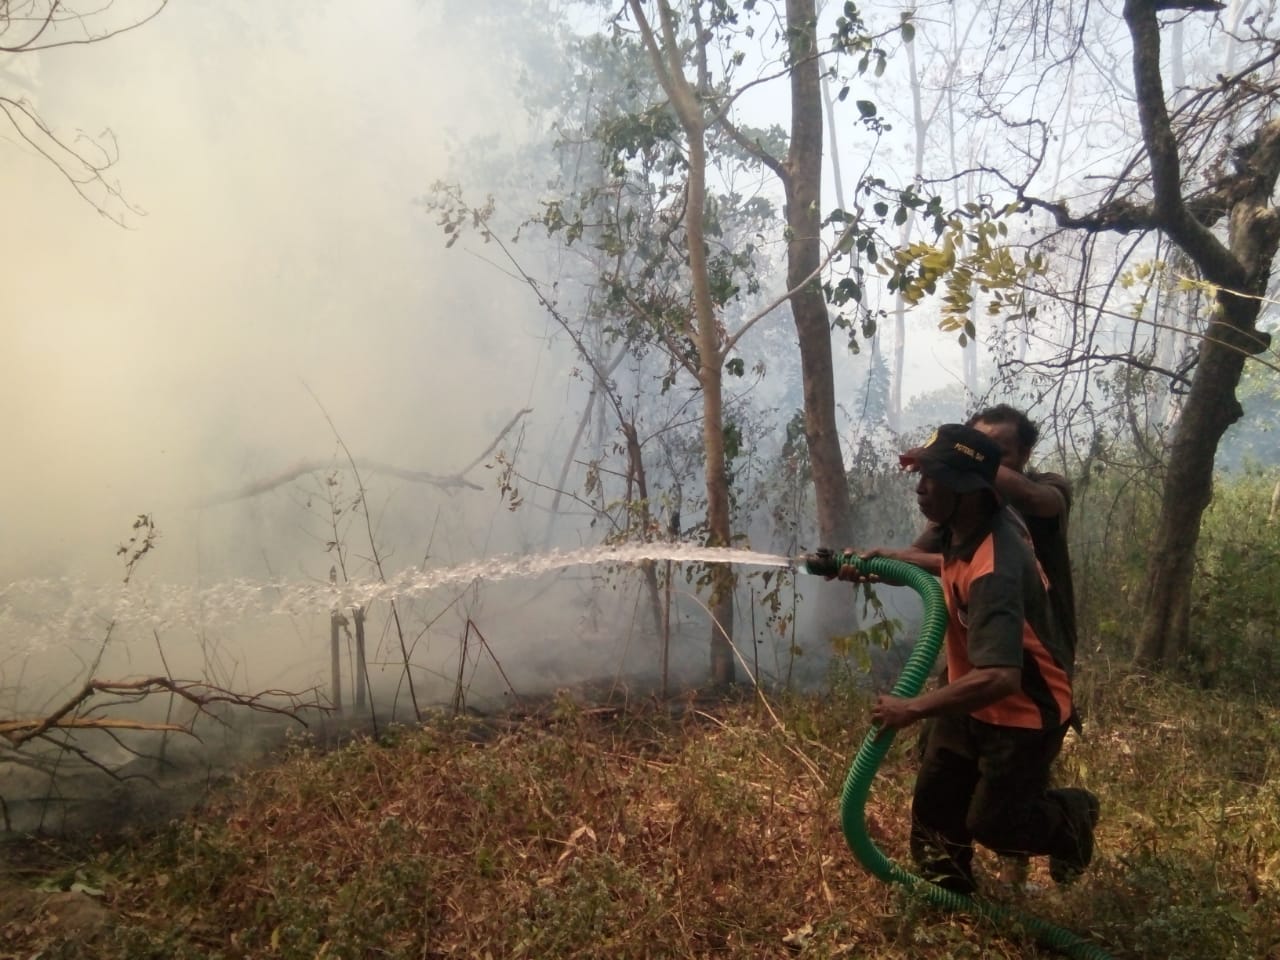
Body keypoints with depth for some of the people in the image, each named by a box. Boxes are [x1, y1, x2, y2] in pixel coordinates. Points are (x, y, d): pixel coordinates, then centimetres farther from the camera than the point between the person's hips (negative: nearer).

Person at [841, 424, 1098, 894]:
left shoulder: (994, 570, -39)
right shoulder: (963, 527, -9)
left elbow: (999, 678, -47)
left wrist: (913, 708, -43)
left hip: (1024, 713, -8)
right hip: (972, 701, 9)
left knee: (992, 823, 5)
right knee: (933, 804, 14)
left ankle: (1072, 816, 35)